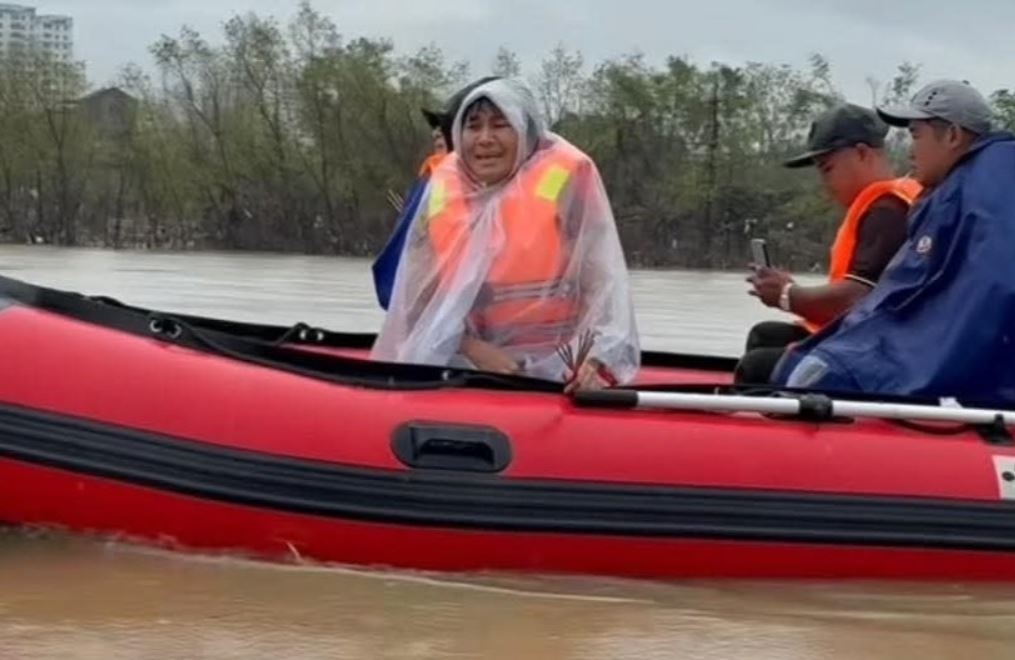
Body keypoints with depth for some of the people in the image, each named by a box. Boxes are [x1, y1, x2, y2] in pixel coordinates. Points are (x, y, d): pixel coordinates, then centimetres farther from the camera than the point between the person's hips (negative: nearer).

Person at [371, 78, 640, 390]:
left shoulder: (566, 177, -8)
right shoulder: (443, 188, 2)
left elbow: (603, 278, -10)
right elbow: (419, 293, 2)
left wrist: (598, 359, -23)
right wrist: (472, 348, -12)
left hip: (556, 370, -3)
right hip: (468, 366, 4)